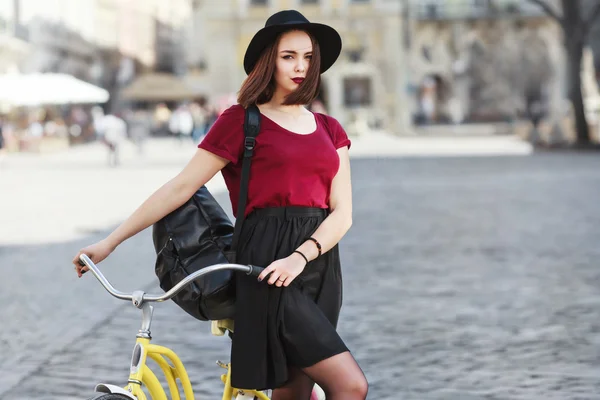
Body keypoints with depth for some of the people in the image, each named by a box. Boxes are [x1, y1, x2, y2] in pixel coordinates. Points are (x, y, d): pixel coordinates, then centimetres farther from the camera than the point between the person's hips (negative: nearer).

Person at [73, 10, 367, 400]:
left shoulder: (330, 130, 14)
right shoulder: (241, 121, 1)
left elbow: (342, 213, 5)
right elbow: (181, 187, 0)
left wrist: (300, 257, -14)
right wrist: (110, 242, -2)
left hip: (319, 265, 5)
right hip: (267, 267, -5)